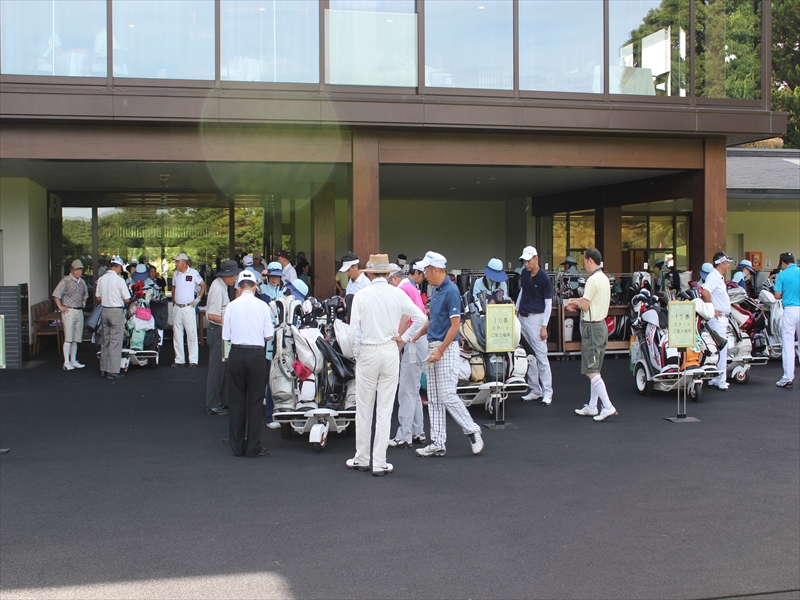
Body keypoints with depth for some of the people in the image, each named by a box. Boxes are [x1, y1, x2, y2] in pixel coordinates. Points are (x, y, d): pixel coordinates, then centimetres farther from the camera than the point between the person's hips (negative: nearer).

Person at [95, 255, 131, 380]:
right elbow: (127, 299, -10)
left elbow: (98, 298, 11)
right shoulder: (119, 280, -13)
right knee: (115, 342, -3)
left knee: (105, 341, 14)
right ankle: (113, 371, -3)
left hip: (105, 310, 6)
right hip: (117, 311, -6)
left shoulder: (101, 279, 4)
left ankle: (103, 369, 19)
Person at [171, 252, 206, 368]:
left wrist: (198, 299, -4)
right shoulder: (175, 274, 9)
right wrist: (173, 302, 15)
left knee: (191, 334, -4)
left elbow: (203, 285, 3)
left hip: (188, 307, -5)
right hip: (177, 307, 5)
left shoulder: (193, 273, -6)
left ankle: (193, 360, -1)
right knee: (177, 334, 7)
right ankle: (179, 360, 15)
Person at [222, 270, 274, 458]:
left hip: (236, 354, 1)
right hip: (257, 354, -1)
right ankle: (253, 447, 8)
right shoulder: (262, 306, -3)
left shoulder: (232, 306, -3)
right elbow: (268, 336, -2)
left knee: (236, 400, 10)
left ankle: (237, 446, 16)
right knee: (255, 401, 6)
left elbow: (226, 335, 0)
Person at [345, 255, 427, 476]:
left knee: (364, 409, 9)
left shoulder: (361, 295, -8)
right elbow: (421, 318, -1)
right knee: (385, 409, 5)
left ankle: (362, 459, 18)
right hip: (390, 351, 2)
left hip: (367, 352, -1)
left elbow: (354, 330, -8)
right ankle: (380, 463, 7)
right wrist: (405, 338, 8)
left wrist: (357, 352, 6)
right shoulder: (397, 294, -3)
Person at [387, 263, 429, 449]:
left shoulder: (403, 289, -8)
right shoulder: (412, 288, 22)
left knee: (406, 391, -7)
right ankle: (418, 432, 19)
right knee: (413, 391, 15)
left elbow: (405, 318, -17)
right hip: (419, 340, 10)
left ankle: (404, 436, -5)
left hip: (411, 342, -10)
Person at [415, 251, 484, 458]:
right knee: (434, 399, 9)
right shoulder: (435, 290, 12)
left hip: (447, 348, -9)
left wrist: (440, 350, -20)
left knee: (448, 396, -8)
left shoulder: (451, 291, -15)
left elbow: (455, 324, -18)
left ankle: (473, 431, 8)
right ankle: (438, 444, 13)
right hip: (434, 347, 9)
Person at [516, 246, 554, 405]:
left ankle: (547, 393, -3)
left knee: (541, 356, -6)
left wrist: (544, 326, -14)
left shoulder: (544, 278, -11)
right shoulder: (524, 274, 8)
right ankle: (535, 390, 16)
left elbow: (548, 304, -10)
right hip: (522, 318, 7)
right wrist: (516, 310, 18)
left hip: (536, 318, -7)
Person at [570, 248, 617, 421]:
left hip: (592, 327, -10)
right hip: (602, 325, 10)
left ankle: (608, 407, -15)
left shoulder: (593, 279, -16)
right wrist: (577, 302, 11)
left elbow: (585, 305, -16)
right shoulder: (604, 278, 14)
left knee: (591, 370, -10)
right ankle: (592, 407, 19)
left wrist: (574, 301, 2)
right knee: (595, 370, 13)